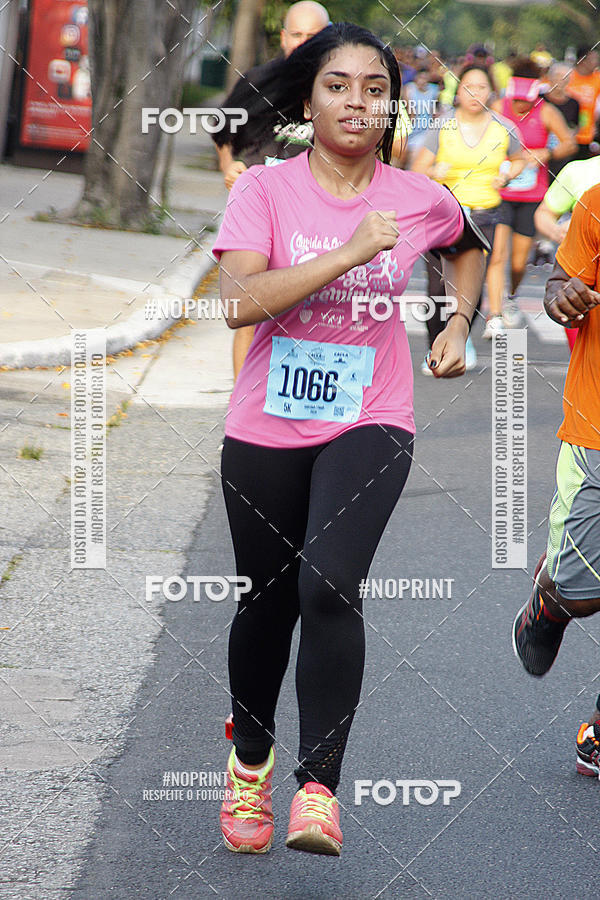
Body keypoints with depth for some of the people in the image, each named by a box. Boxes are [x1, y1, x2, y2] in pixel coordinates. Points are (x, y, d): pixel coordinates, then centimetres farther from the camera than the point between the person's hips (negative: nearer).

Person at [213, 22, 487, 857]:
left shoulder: (421, 200, -1)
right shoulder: (265, 189, -7)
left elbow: (469, 245, 24)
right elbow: (241, 300, -23)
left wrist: (460, 324, 13)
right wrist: (351, 251, -26)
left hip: (370, 425, -1)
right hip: (266, 428, 1)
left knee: (328, 584, -23)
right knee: (267, 600, 13)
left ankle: (319, 787, -17)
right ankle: (250, 755, 40)